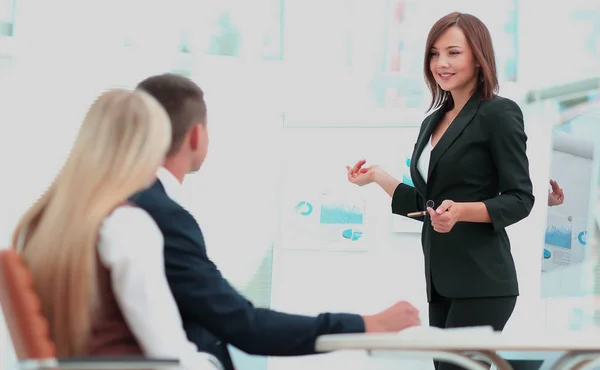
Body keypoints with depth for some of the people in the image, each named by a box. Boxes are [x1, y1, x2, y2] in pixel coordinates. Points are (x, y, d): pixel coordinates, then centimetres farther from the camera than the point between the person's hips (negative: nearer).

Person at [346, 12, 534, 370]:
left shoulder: (499, 113, -6)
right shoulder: (433, 122, 16)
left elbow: (521, 200, -10)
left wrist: (462, 211, -25)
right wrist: (378, 177, 10)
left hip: (481, 282, -7)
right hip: (440, 282, 7)